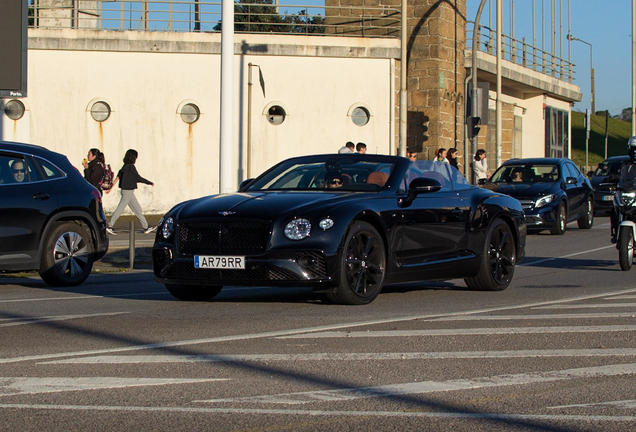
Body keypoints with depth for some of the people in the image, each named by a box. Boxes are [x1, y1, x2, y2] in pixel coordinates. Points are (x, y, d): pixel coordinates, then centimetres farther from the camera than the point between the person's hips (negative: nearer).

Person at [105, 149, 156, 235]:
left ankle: (146, 227, 13)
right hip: (128, 191, -9)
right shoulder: (131, 167, -15)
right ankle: (110, 226, -1)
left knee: (138, 209, 10)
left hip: (129, 192, 9)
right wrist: (150, 183, -1)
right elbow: (138, 178, -12)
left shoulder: (125, 166, 10)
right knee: (120, 209, -5)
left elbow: (118, 177, 9)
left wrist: (111, 187, 12)